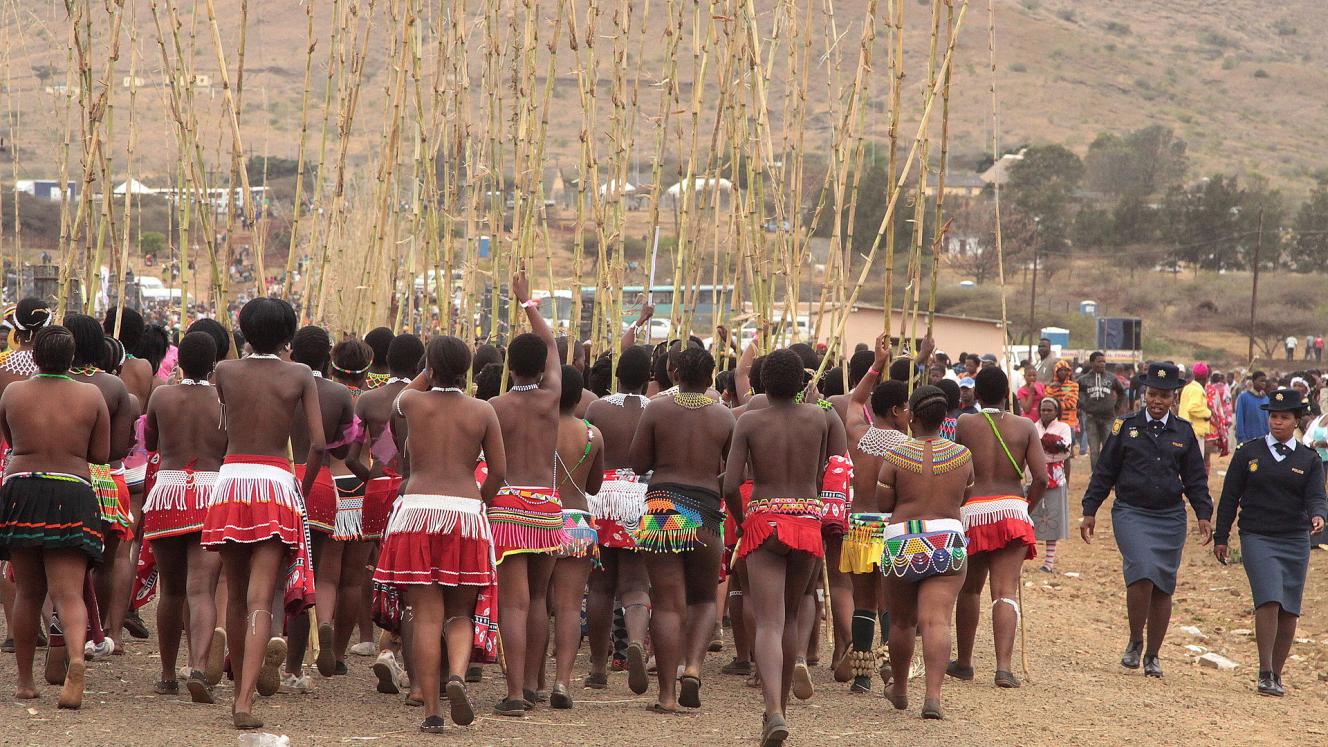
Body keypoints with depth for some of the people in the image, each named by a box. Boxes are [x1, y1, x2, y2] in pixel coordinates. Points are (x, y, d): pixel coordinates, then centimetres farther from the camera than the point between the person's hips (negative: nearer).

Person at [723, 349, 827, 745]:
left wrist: (742, 522, 8)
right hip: (807, 519, 3)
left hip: (763, 519, -3)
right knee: (790, 617, 19)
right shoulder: (817, 418, 4)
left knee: (768, 623, -9)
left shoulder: (749, 421, -3)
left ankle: (775, 712, -27)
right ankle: (781, 705, 29)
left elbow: (730, 485, -8)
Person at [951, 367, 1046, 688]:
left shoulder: (964, 424, 1)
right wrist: (1027, 507, 12)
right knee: (1006, 591, -4)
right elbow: (1041, 478, -2)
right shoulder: (1024, 427, 3)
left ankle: (964, 662, 25)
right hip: (1012, 510, 0)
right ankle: (1004, 666, -16)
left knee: (969, 589, 16)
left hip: (971, 512, 0)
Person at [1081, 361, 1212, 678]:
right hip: (1131, 513, -3)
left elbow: (1195, 479, 12)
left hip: (1170, 518, 3)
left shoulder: (1183, 432, 8)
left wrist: (1204, 515, 1)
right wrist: (1090, 512, 3)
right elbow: (1104, 472, 6)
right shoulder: (1126, 427, 3)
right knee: (1142, 573, -22)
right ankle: (1135, 642, -4)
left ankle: (1152, 655, 17)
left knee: (1163, 587, 4)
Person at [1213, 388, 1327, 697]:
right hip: (1257, 539, -2)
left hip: (1295, 542, 2)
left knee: (1289, 611, 4)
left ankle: (1277, 675, 16)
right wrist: (1221, 537, 6)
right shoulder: (1249, 452, 6)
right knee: (1268, 601, -19)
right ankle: (1265, 674, -16)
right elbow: (1230, 496, 8)